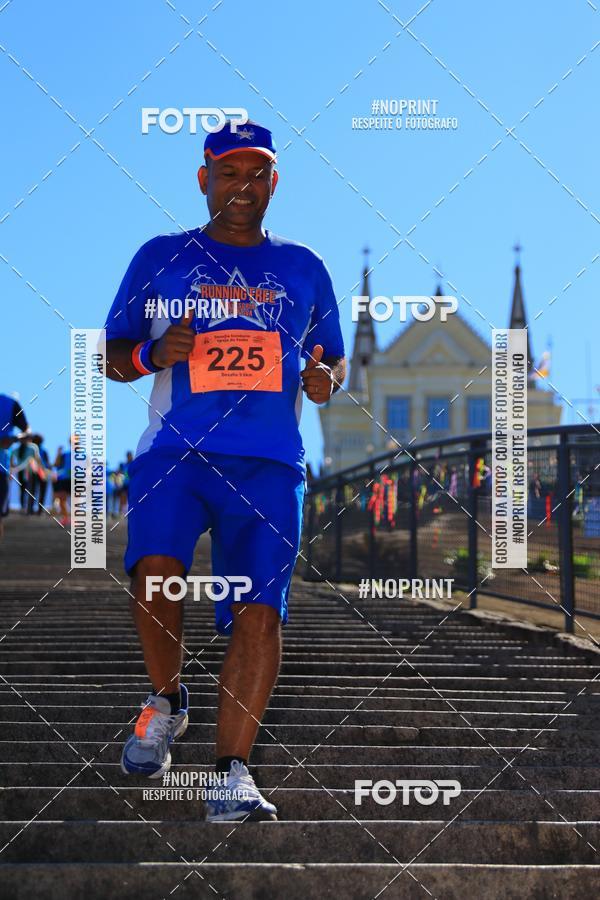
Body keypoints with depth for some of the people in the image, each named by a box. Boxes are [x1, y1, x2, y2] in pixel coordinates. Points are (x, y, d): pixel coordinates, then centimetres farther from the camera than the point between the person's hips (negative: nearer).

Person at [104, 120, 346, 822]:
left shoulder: (302, 268, 18)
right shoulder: (160, 257, 14)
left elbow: (333, 355, 25)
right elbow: (113, 356, 16)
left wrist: (327, 376, 1)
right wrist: (152, 354, -6)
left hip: (269, 465, 1)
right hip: (175, 451, -1)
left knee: (259, 610, -12)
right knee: (155, 571, -25)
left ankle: (232, 772, -8)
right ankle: (164, 701, 2)